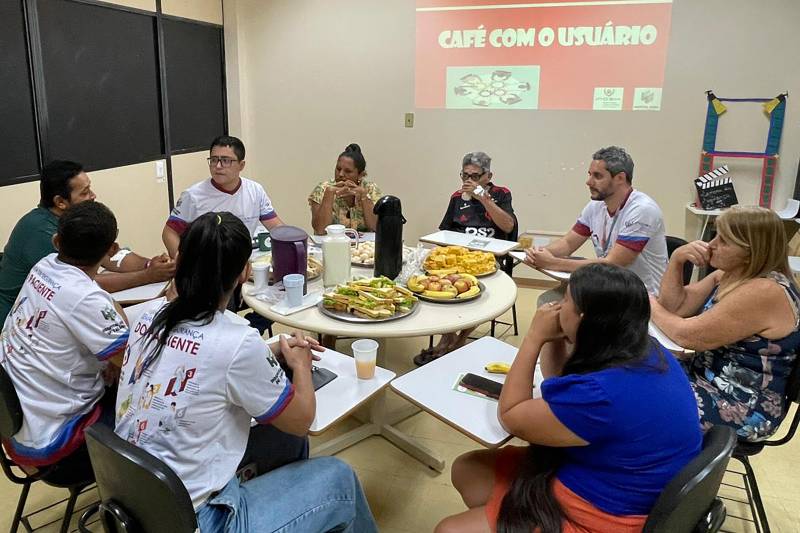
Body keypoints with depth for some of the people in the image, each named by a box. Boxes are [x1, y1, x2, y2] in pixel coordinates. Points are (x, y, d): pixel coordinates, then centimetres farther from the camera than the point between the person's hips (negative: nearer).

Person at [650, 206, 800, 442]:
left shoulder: (764, 292, -26)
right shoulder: (730, 275, 3)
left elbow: (687, 335, -24)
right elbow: (673, 306, 5)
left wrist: (652, 307, -6)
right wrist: (677, 259, -10)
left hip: (745, 409, -9)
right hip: (710, 377, 9)